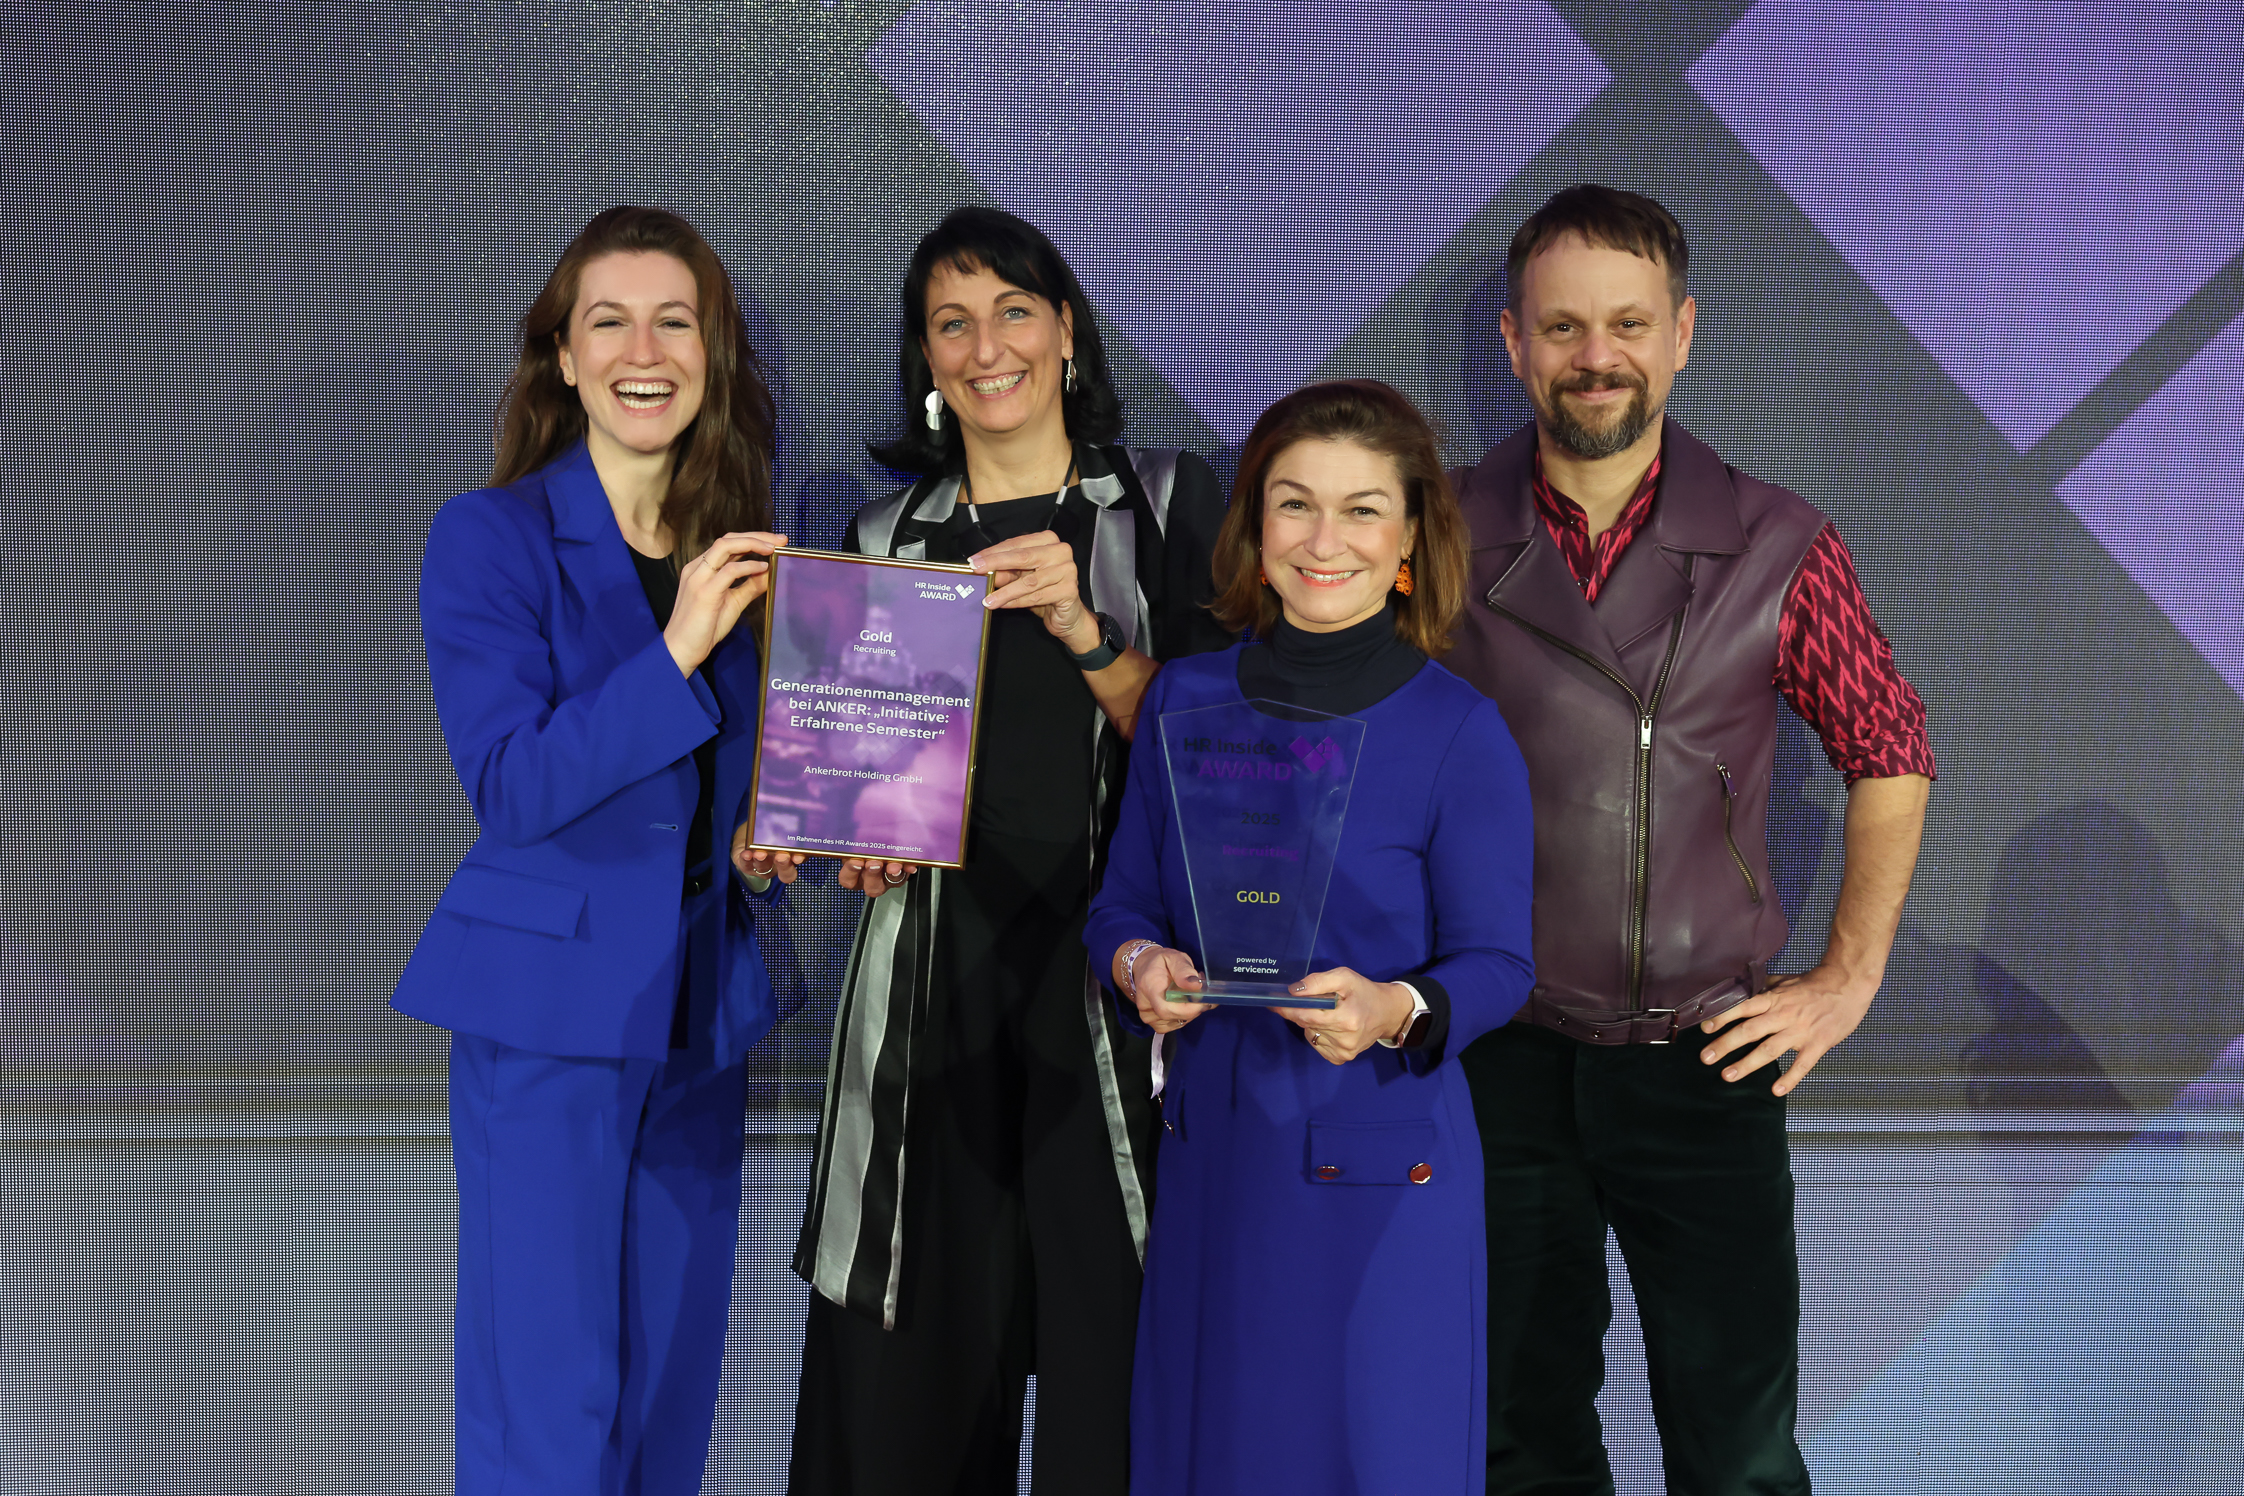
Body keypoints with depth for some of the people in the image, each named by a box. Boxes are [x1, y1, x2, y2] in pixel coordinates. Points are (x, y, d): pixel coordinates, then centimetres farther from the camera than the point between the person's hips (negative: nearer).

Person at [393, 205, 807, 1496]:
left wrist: (769, 846, 0)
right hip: (546, 1012, -5)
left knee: (672, 1387, 13)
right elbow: (511, 785, -17)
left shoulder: (744, 554, 9)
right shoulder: (490, 538, -8)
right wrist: (676, 649, -25)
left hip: (700, 1016, 6)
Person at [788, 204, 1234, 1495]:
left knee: (1115, 1343, -5)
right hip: (936, 973, 3)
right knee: (907, 1367, 2)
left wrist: (1084, 630, -16)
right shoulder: (887, 538, 14)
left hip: (1113, 968, -3)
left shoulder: (1168, 504, 5)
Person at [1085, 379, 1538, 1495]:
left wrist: (1396, 1012, -27)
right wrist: (1141, 965, -14)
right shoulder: (1185, 700, 3)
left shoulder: (1461, 733, -9)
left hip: (1380, 1161, -4)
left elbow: (1495, 962, -7)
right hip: (1210, 1147, 4)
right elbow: (1123, 902, 8)